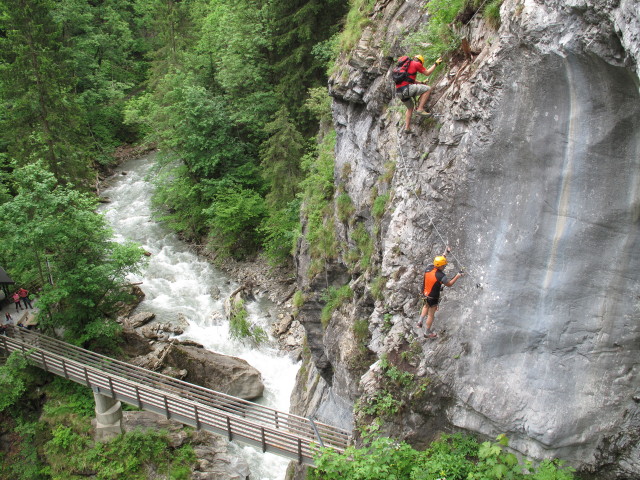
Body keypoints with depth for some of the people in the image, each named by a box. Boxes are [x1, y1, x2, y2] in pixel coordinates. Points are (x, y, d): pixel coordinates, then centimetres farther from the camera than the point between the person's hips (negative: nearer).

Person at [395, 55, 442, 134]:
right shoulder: (416, 64, 4)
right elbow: (427, 73, 11)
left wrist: (421, 83, 45)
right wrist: (436, 64, 23)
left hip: (398, 91, 9)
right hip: (406, 88, -9)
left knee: (410, 107, 27)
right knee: (428, 89, -1)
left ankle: (407, 127, 20)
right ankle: (420, 109, -7)